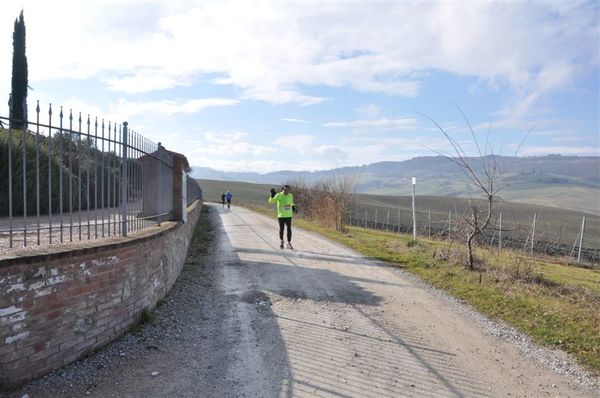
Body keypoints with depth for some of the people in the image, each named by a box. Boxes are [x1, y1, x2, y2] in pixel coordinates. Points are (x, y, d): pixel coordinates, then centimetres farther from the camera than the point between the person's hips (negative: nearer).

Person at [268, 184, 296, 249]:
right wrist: (272, 196, -34)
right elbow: (271, 201, -17)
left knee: (289, 229, -1)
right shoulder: (279, 195, -9)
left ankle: (289, 244, 8)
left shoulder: (291, 196, 5)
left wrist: (293, 206, 6)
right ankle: (281, 241, 28)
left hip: (289, 215, 3)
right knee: (281, 229, 6)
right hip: (281, 215, -2)